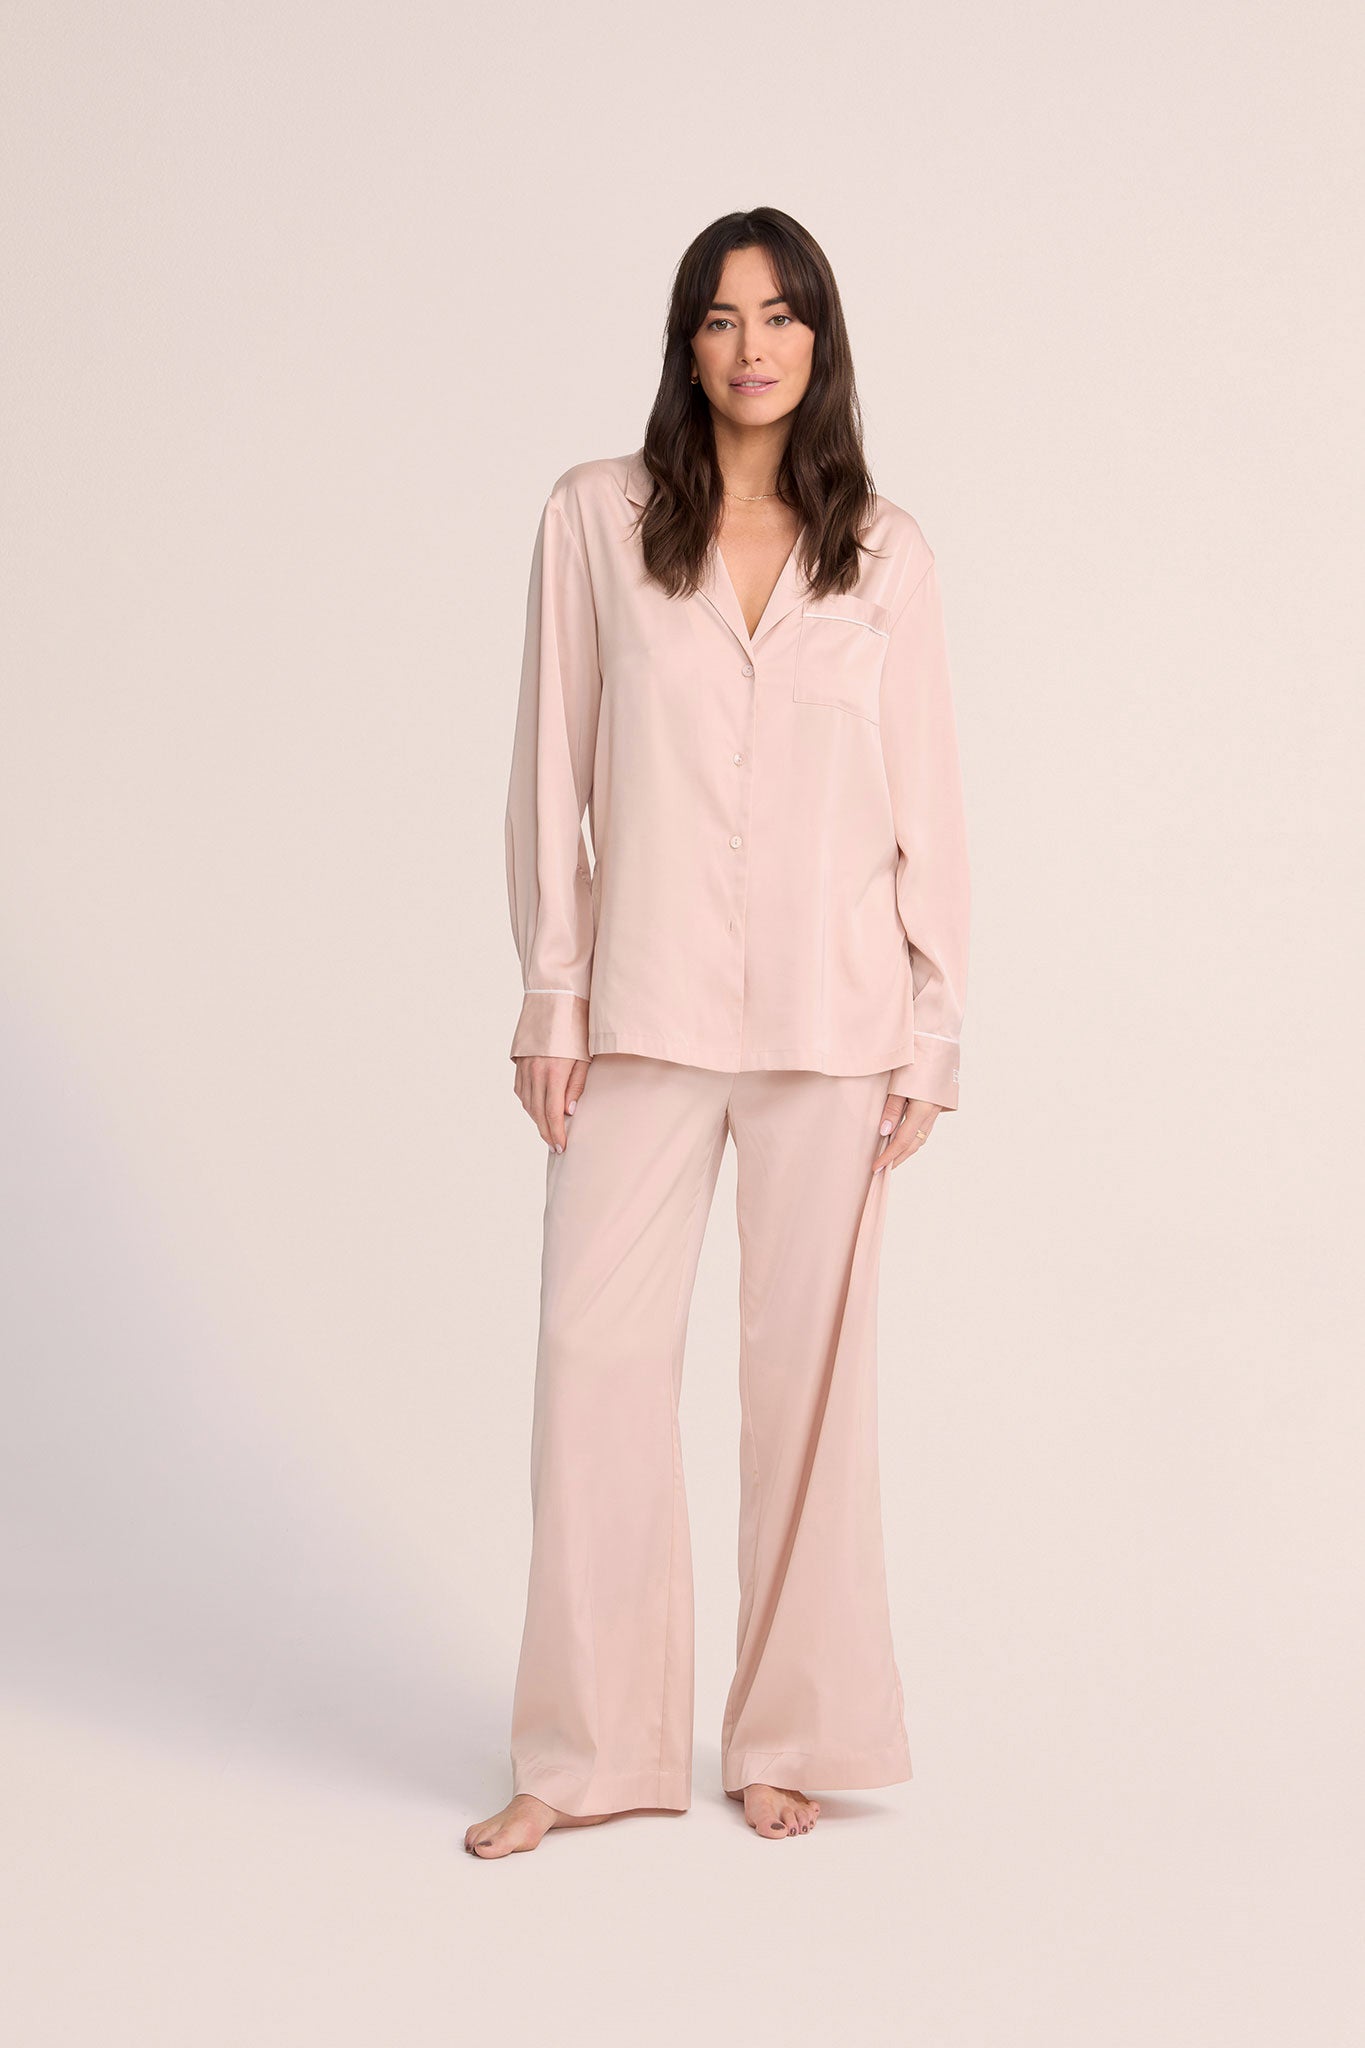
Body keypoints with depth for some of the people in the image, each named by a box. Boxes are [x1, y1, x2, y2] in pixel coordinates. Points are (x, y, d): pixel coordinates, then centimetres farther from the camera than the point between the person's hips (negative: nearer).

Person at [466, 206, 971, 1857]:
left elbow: (925, 797, 5)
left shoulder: (883, 550, 5)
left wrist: (934, 1025, 1)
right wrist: (549, 996, -2)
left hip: (831, 1017, 0)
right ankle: (590, 1750, 12)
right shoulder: (597, 518, 2)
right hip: (647, 1010, 0)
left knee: (811, 1363, 6)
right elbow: (551, 769, 3)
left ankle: (787, 1733, 20)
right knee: (594, 1350, -1)